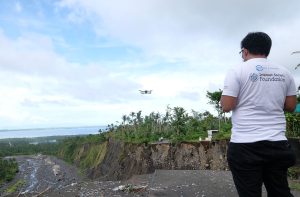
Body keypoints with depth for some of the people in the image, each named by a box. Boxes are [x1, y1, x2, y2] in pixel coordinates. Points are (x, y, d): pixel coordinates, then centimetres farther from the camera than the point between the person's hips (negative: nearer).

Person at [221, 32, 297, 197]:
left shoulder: (237, 71, -6)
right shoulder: (284, 73, 8)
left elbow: (226, 106, -11)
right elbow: (291, 106, 13)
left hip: (245, 145, -4)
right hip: (277, 143, 5)